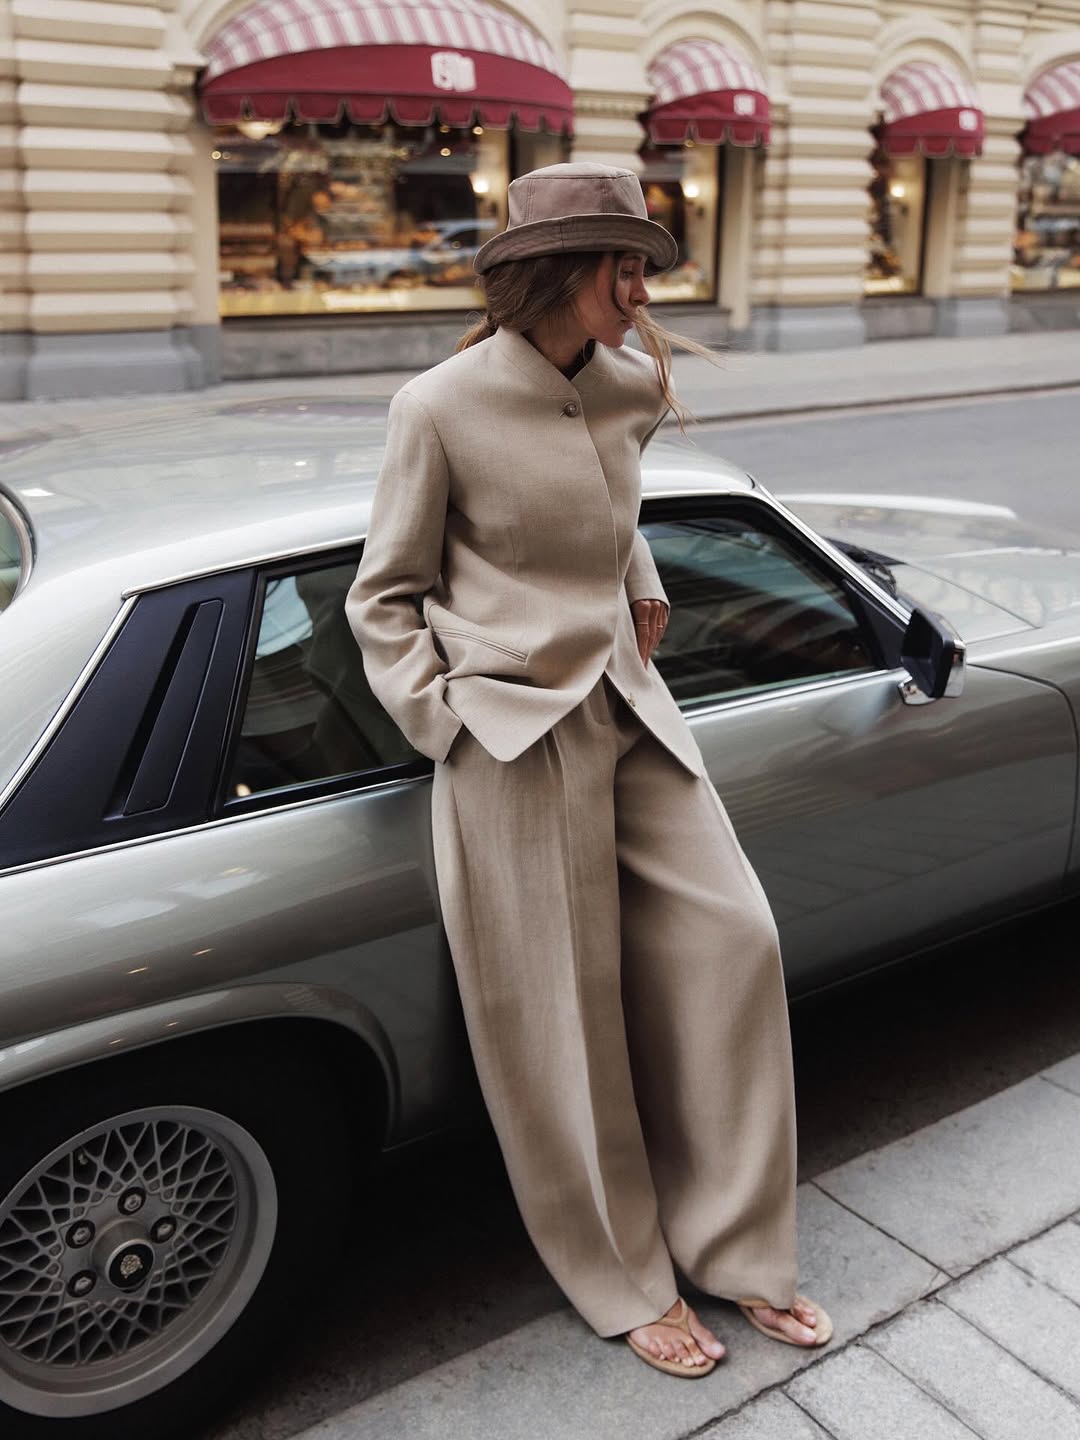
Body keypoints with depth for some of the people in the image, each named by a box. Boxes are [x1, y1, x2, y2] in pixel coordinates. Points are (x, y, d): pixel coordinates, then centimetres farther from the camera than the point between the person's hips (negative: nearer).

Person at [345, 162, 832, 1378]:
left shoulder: (628, 391, 5)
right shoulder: (441, 406, -12)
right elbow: (383, 598, -3)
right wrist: (444, 721, -10)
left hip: (629, 710, 6)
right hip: (515, 736, -6)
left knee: (730, 941, 4)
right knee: (562, 1017, 4)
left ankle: (732, 1248, 24)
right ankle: (624, 1280, 26)